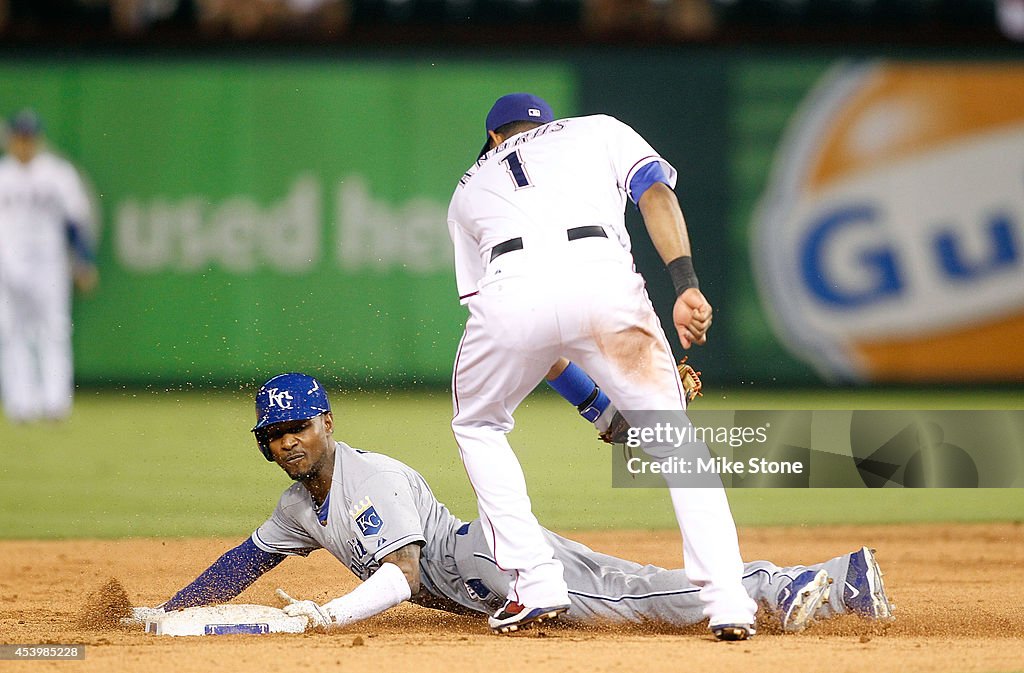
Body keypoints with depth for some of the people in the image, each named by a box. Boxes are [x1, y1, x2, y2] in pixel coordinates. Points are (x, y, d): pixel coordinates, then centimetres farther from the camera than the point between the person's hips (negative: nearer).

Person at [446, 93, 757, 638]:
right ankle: (728, 602, -2)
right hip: (601, 276, -1)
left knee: (477, 425, 29)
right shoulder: (599, 129, 36)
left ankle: (534, 581, 15)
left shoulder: (470, 188, 38)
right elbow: (654, 191, 12)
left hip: (512, 289, 1)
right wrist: (686, 285, 0)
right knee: (674, 439, 13)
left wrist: (594, 404, 38)